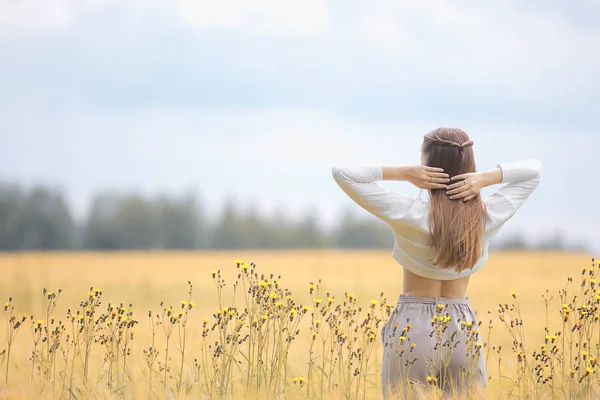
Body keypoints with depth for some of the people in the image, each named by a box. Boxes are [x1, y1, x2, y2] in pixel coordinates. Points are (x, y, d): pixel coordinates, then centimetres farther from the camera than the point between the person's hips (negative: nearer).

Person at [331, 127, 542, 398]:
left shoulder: (408, 215, -17)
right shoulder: (488, 218, -8)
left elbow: (342, 172, -15)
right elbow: (534, 169, 4)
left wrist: (404, 173, -18)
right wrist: (485, 178, -12)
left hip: (411, 328, -3)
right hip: (463, 330, 3)